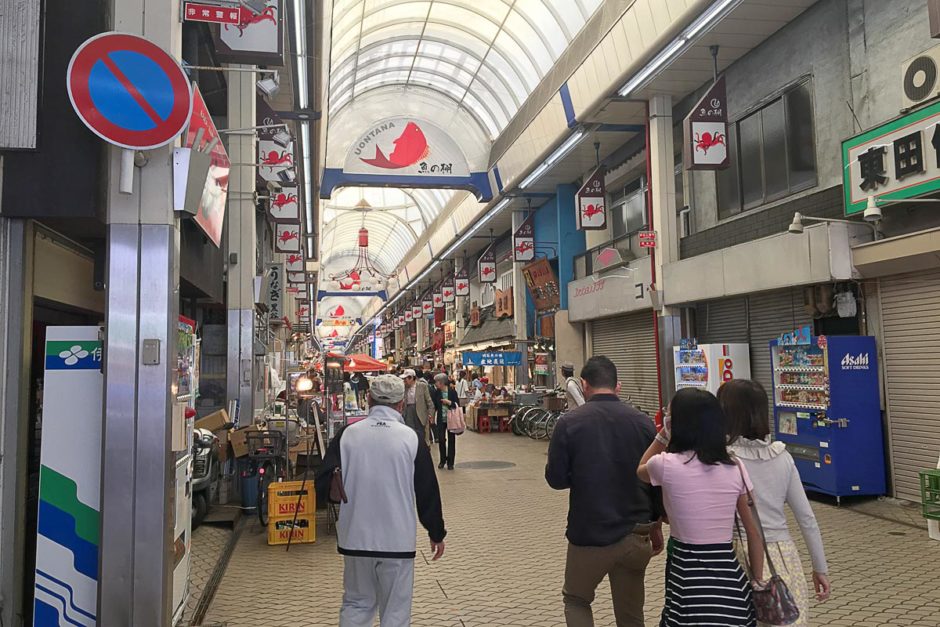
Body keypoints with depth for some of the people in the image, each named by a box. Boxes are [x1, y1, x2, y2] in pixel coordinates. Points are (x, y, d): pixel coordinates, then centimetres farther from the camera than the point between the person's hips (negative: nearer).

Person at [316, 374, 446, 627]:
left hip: (355, 538, 2)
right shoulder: (411, 438, -9)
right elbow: (428, 491, -4)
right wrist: (437, 533, 10)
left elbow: (324, 485, -5)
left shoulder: (347, 434, -6)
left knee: (355, 604, 20)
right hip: (397, 540, -2)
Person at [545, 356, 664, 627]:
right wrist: (656, 525, 17)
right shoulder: (642, 421, -2)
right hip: (636, 535, 3)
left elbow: (555, 479, -8)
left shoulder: (569, 422, -11)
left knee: (576, 600, 21)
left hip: (589, 533, -3)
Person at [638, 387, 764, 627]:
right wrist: (757, 584, 13)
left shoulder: (666, 465, -12)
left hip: (687, 574, -4)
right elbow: (755, 533, 4)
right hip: (730, 574, 4)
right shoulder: (736, 468, -1)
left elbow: (640, 470, 14)